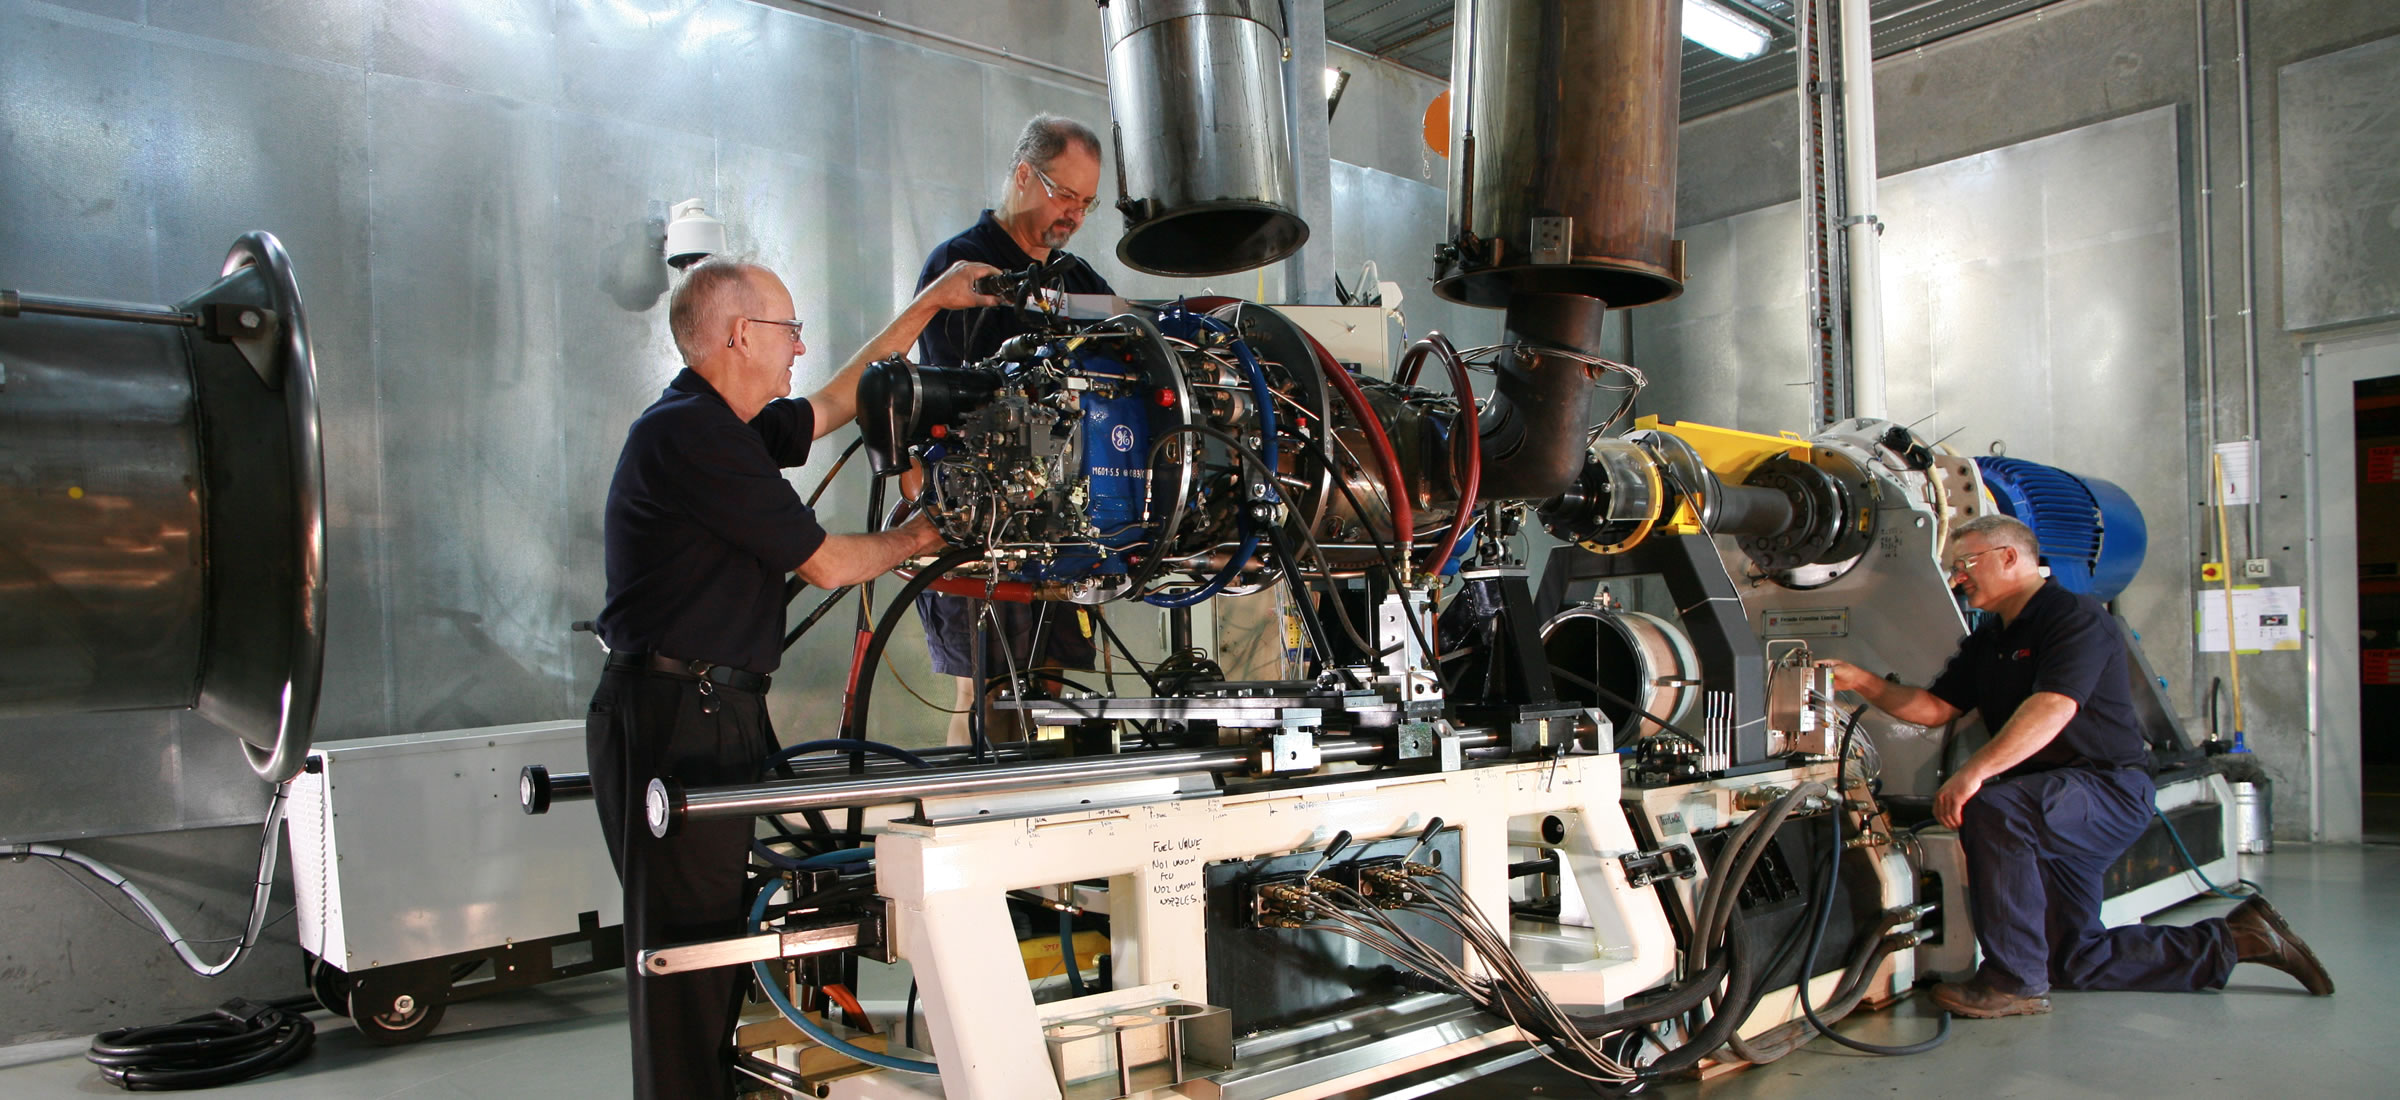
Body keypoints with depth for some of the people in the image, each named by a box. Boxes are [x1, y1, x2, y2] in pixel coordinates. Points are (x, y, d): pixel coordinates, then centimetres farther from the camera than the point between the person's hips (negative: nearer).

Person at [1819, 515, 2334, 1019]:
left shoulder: (2075, 617, -13)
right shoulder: (1988, 640, 14)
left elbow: (2052, 708, -28)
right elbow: (1935, 708, 11)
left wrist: (1975, 771, -39)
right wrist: (1865, 683, -3)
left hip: (2111, 788, -9)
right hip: (2053, 802, 9)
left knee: (1991, 808, -37)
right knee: (2079, 962, 10)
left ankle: (2015, 980, -27)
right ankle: (2235, 939, 27)